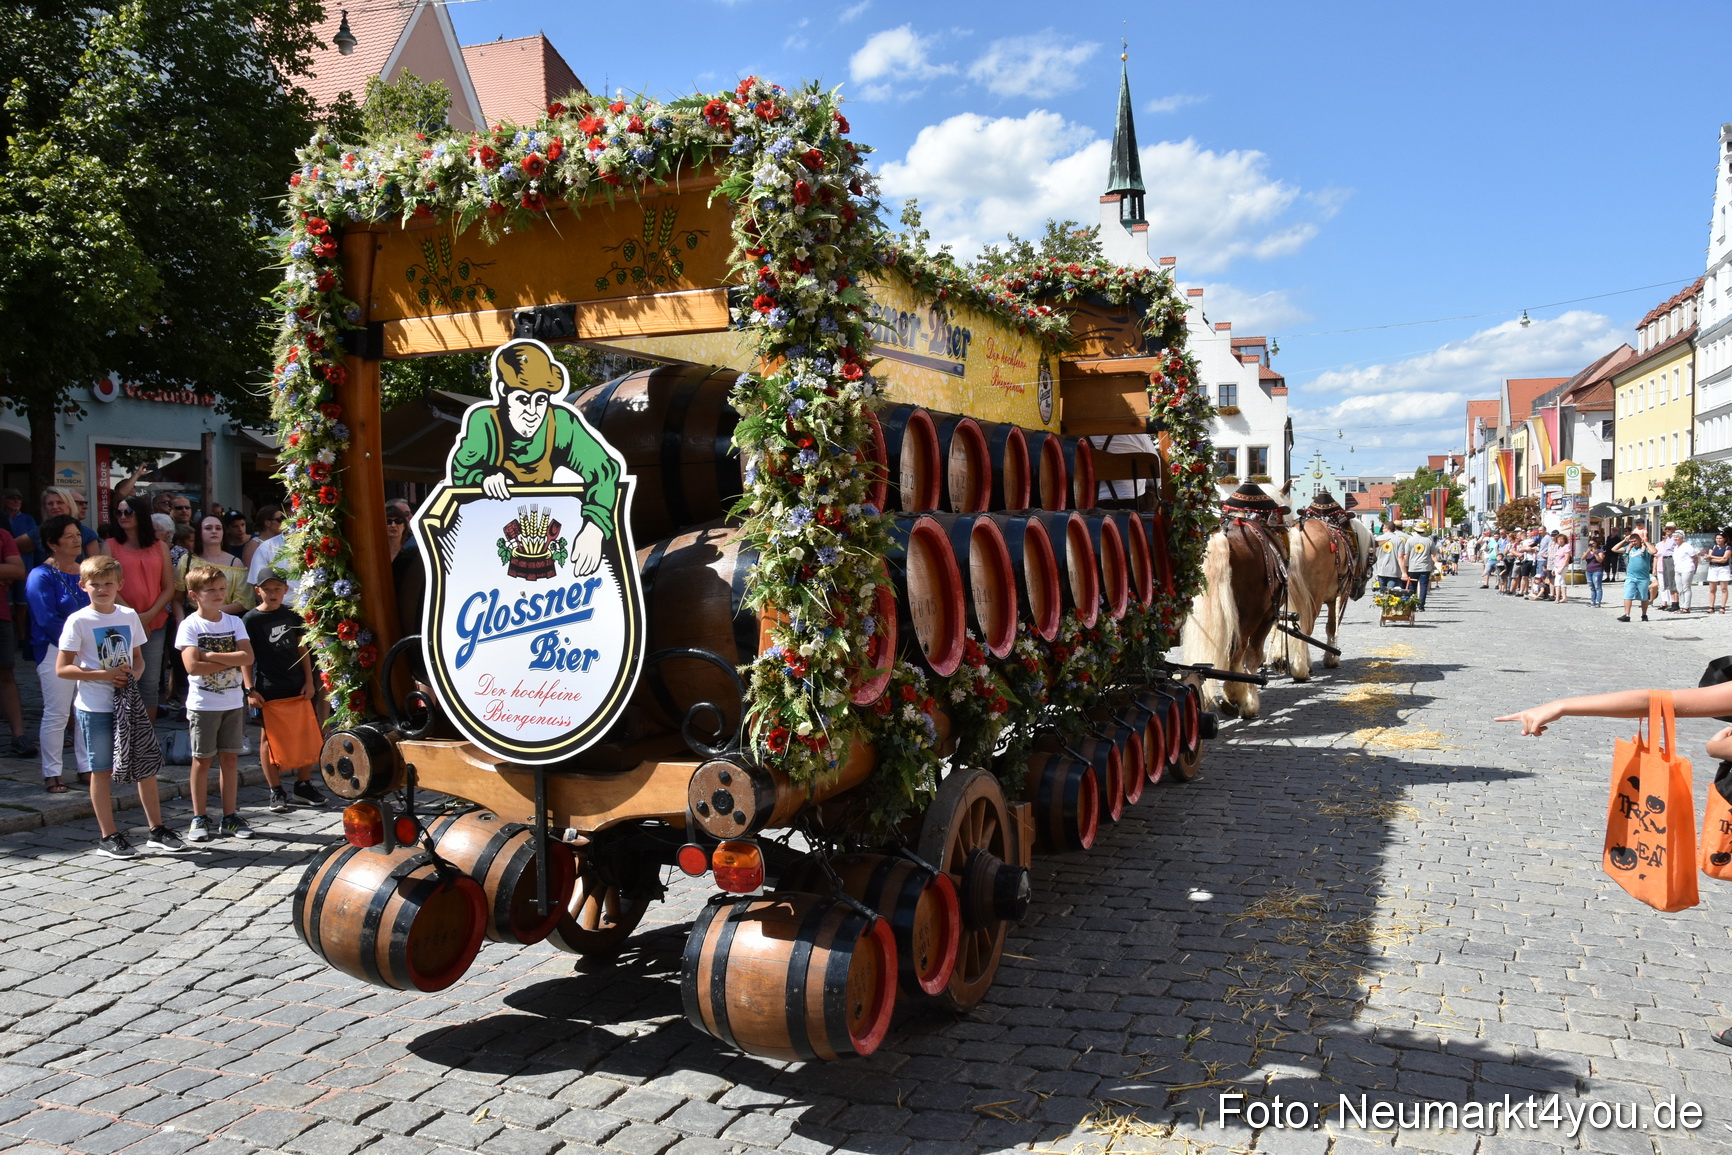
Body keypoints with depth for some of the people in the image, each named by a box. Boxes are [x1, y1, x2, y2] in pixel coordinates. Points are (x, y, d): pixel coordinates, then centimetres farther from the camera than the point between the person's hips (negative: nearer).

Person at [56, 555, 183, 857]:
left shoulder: (129, 616, 7)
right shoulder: (78, 621, -6)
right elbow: (62, 668, -8)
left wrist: (133, 673, -7)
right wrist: (104, 675, -17)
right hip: (96, 707, -4)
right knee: (102, 770, 4)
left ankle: (157, 830, 16)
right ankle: (109, 836, 13)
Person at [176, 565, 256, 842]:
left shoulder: (234, 622, 5)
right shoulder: (190, 625, -6)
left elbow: (248, 657, -8)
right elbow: (192, 666, -18)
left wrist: (212, 656, -15)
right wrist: (231, 661, -13)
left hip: (233, 702, 4)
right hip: (203, 703, -3)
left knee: (230, 758, 7)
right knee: (203, 760, 3)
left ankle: (230, 817, 14)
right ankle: (199, 819, 13)